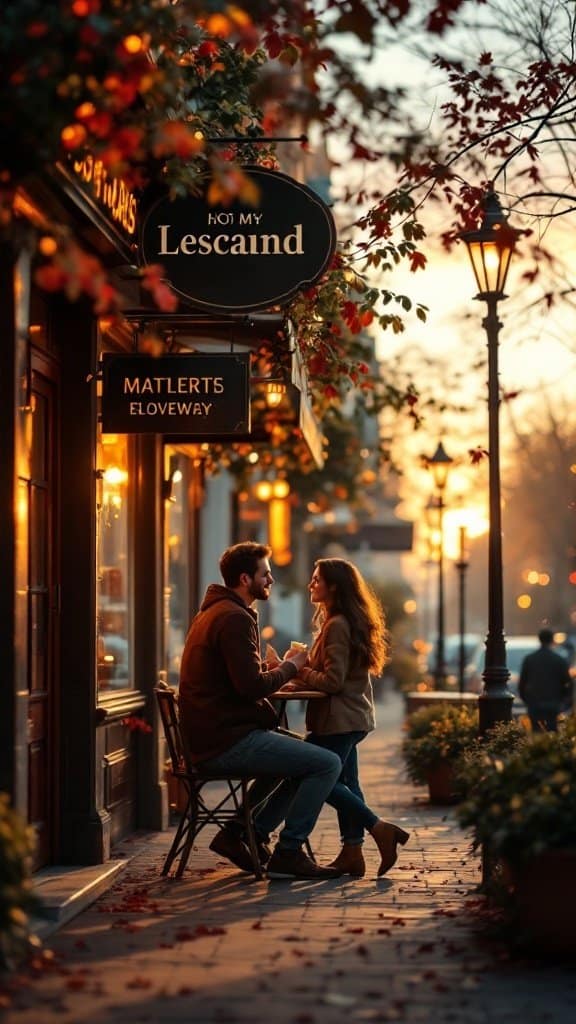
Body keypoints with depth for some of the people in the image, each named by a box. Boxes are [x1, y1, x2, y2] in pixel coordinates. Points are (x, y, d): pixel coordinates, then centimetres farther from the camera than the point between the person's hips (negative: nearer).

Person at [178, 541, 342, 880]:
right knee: (327, 763, -11)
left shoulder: (214, 612, 19)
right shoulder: (235, 618, -15)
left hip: (210, 736, 11)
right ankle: (288, 853, -5)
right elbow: (252, 686, -22)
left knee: (297, 749, 28)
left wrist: (279, 667, 10)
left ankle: (238, 834, 21)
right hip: (229, 740, -11)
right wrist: (290, 666, -5)